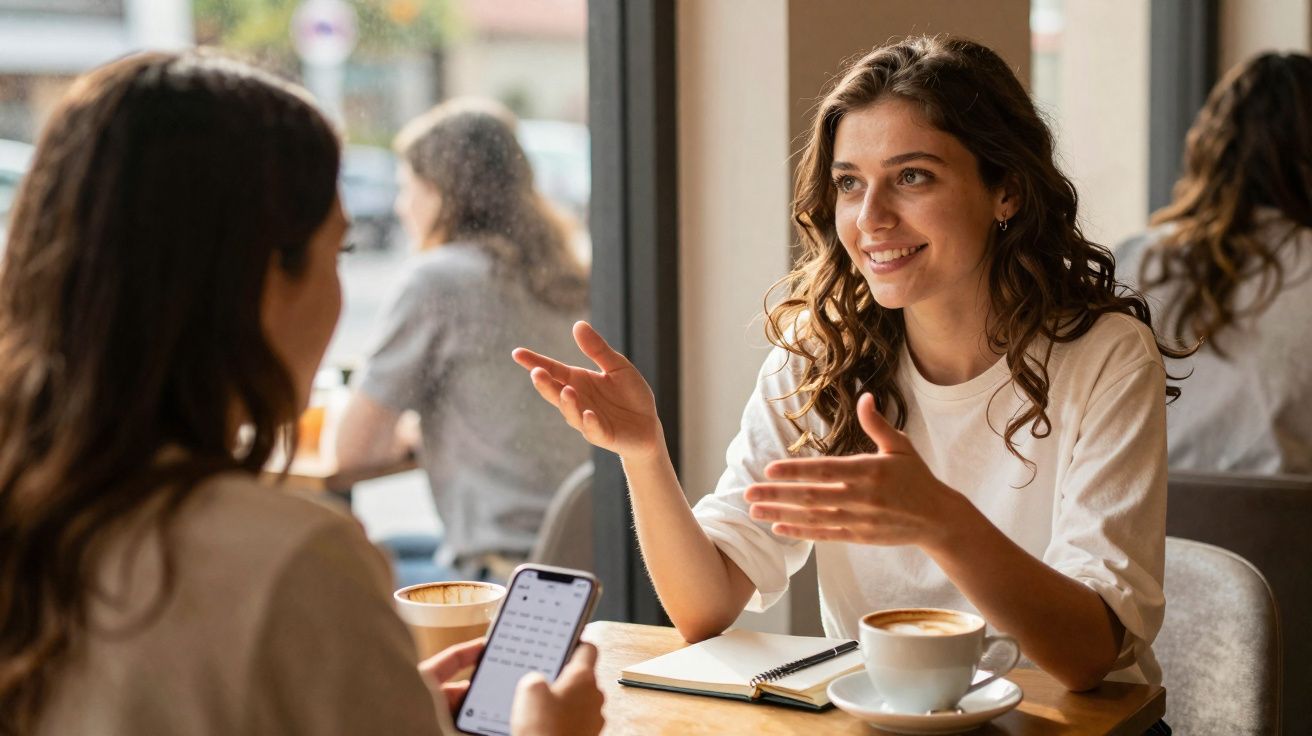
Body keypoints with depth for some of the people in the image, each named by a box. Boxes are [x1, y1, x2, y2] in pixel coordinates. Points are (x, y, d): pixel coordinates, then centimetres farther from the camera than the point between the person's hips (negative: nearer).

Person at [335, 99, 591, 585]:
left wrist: (397, 437, 14)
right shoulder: (568, 273, 9)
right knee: (389, 551, 27)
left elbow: (352, 448, -6)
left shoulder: (438, 277, -12)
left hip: (507, 572, -8)